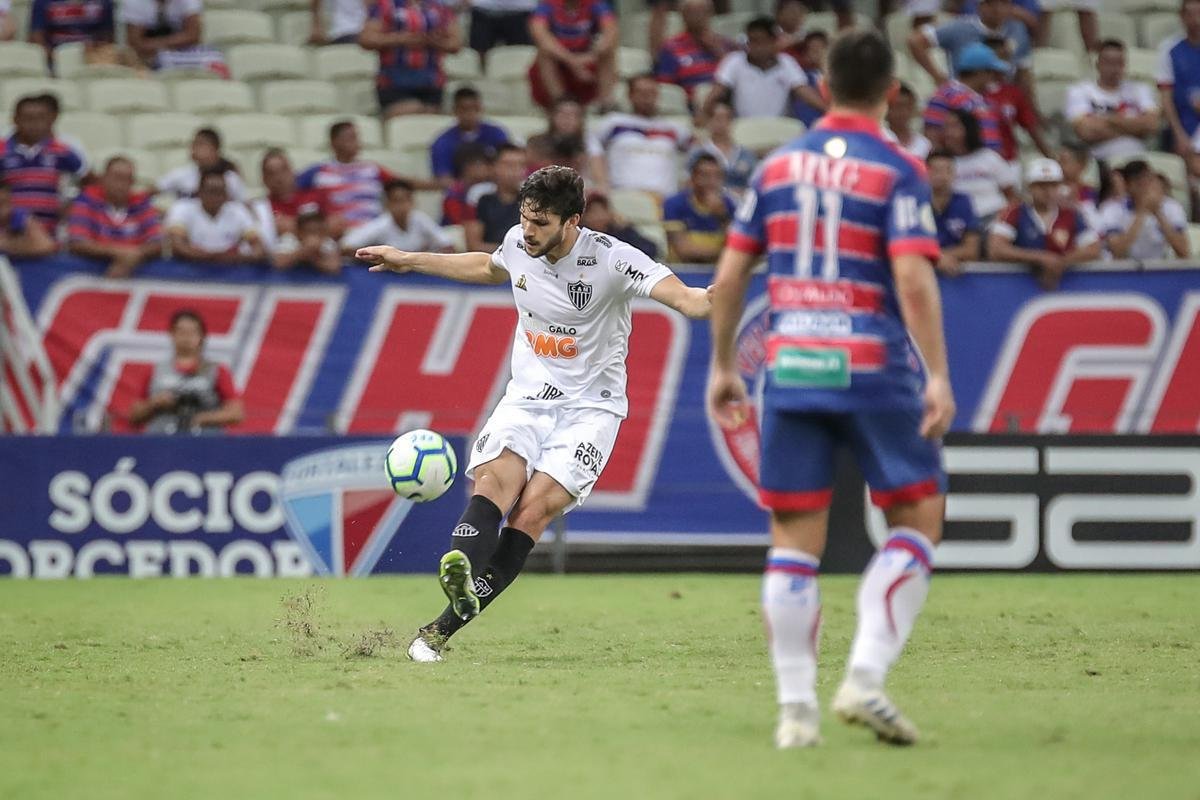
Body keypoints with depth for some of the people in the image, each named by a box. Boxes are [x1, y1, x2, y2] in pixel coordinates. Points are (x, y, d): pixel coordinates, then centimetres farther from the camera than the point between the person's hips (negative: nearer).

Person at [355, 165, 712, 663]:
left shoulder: (610, 259, -16)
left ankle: (444, 628, -26)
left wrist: (713, 299, -50)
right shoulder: (518, 243, 1)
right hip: (527, 397, 5)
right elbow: (489, 269, 26)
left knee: (534, 508, -23)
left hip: (590, 407, -5)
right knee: (493, 482, -26)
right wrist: (411, 262, 33)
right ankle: (459, 574, -51)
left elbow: (682, 297, -26)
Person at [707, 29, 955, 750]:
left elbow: (730, 274, 10)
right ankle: (866, 678, -7)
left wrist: (723, 366, 19)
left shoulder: (777, 167, 10)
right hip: (874, 368, -4)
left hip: (790, 367, 4)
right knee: (918, 519, 8)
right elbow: (913, 278, -15)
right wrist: (937, 376, -15)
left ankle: (796, 709, 4)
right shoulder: (897, 171, -3)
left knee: (795, 539, 6)